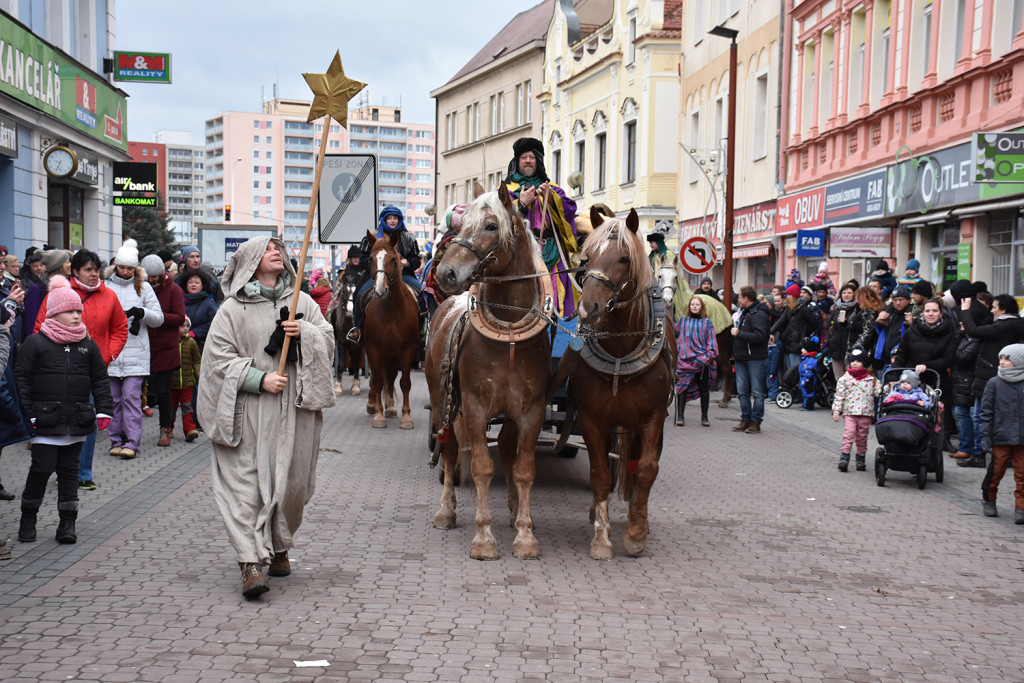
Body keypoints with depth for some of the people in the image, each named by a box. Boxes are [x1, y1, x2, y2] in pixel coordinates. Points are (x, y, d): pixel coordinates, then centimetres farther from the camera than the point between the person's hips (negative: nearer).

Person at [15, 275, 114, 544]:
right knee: (42, 468, -3)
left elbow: (100, 379, 14)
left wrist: (104, 410, 5)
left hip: (77, 420, 3)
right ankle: (28, 517, 16)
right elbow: (22, 379, -2)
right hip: (45, 419, -3)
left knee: (69, 469, 9)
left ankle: (67, 522, 14)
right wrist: (26, 414, -8)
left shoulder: (88, 345, 9)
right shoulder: (35, 343, -2)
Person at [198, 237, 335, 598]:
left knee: (292, 481, 9)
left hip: (295, 409, 3)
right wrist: (259, 379, -14)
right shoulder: (233, 308, 1)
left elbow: (328, 341, 11)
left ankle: (279, 547, 29)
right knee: (246, 482, -8)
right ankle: (251, 561, -8)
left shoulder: (302, 302, 11)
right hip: (249, 410, -3)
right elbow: (220, 357, -3)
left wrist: (305, 334, -9)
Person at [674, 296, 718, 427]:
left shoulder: (707, 322, 9)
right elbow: (674, 335, 15)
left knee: (704, 389, 4)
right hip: (685, 360, 0)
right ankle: (680, 416, 2)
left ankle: (704, 417, 14)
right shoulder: (683, 321, 13)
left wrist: (709, 356, -6)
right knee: (682, 387, -4)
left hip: (702, 361, 0)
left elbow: (711, 341, 6)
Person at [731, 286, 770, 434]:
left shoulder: (758, 314, -13)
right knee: (742, 391, 9)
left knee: (757, 392, -1)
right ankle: (745, 419, 15)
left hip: (755, 359, -9)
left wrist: (739, 334, -17)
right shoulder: (743, 312, 17)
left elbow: (759, 336, -24)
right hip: (742, 358, 9)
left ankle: (756, 421, 2)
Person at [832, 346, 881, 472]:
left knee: (862, 437, 8)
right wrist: (836, 410, -1)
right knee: (849, 433, -15)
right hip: (849, 412, -2)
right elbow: (839, 395, 3)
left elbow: (878, 391, 5)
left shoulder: (871, 379, 7)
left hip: (866, 413, 2)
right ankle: (844, 457, -16)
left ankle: (861, 458, 19)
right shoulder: (845, 378, 3)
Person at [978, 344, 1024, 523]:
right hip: (1001, 437, -1)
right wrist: (985, 435, -4)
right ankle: (988, 500, 25)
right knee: (996, 470, 6)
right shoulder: (994, 384, 1)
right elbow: (986, 412, 1)